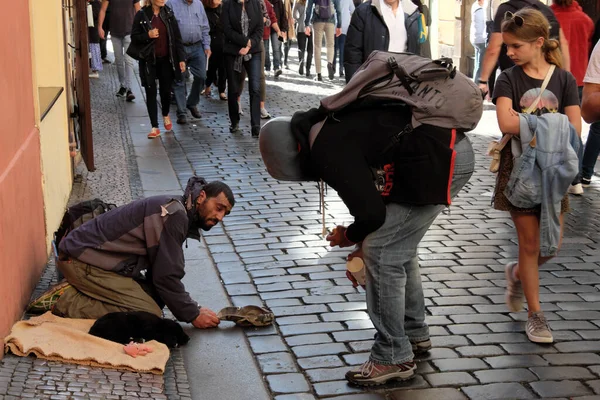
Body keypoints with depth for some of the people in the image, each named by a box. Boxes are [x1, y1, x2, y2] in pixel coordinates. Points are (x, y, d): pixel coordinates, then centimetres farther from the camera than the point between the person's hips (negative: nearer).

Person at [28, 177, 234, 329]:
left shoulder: (179, 215, 13)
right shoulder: (174, 213, -19)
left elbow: (161, 270, 15)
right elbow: (166, 276, -19)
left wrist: (192, 308, 7)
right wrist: (192, 315, -9)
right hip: (84, 261, -10)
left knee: (154, 300, 9)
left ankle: (76, 293, 9)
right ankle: (67, 302, -11)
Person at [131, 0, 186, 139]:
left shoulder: (168, 13, 2)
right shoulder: (142, 15, -6)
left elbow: (177, 37, 2)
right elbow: (134, 37, -3)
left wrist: (181, 58, -2)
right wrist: (147, 35, -21)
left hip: (166, 60, 2)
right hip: (149, 61, -2)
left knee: (166, 91, 10)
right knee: (151, 93, 0)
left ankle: (166, 115, 40)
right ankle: (155, 127, 7)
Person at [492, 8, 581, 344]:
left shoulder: (564, 79, 0)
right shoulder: (509, 80, -4)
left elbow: (574, 129, -8)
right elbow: (506, 123, -21)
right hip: (519, 168, -2)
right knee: (530, 244, 3)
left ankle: (517, 274, 37)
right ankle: (536, 314, 16)